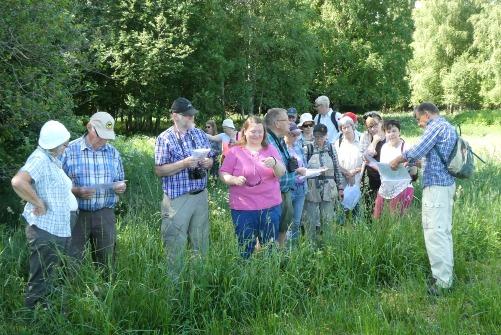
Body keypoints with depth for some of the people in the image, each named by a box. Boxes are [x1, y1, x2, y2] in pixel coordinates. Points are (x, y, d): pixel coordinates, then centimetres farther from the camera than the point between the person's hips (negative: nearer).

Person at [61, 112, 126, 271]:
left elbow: (119, 180, 18)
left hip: (105, 214, 3)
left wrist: (121, 187, -5)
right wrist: (76, 191, -21)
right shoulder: (70, 150, -5)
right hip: (77, 214, -3)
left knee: (107, 259, 10)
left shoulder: (113, 153, 8)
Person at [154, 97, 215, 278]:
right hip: (177, 198, -5)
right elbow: (159, 170, -9)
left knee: (201, 241, 14)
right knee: (175, 243, 0)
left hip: (200, 195, 5)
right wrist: (184, 163, -21)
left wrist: (207, 162, -8)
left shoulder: (200, 134, 9)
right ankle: (173, 280, 14)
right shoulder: (164, 139, -6)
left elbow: (210, 159, 17)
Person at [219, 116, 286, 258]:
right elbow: (223, 174, 1)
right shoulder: (235, 151, 2)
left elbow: (281, 173, -2)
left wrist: (274, 163, -24)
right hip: (243, 208, -2)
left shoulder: (270, 149, 8)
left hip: (270, 206, 2)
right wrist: (235, 180, -19)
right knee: (245, 249, 4)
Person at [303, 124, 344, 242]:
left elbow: (337, 169, 9)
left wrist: (340, 187, 8)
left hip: (329, 190, 2)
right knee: (311, 220, 0)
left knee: (327, 219, 7)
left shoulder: (331, 149, 6)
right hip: (311, 189, -2)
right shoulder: (308, 149, -1)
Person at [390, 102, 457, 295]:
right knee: (444, 231, 14)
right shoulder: (448, 127, 20)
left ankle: (441, 281, -11)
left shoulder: (436, 126, -10)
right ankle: (446, 274, 20)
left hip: (436, 185, -10)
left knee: (434, 231, -11)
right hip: (447, 183, 10)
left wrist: (399, 159, 0)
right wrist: (412, 161, 18)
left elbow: (417, 151, -16)